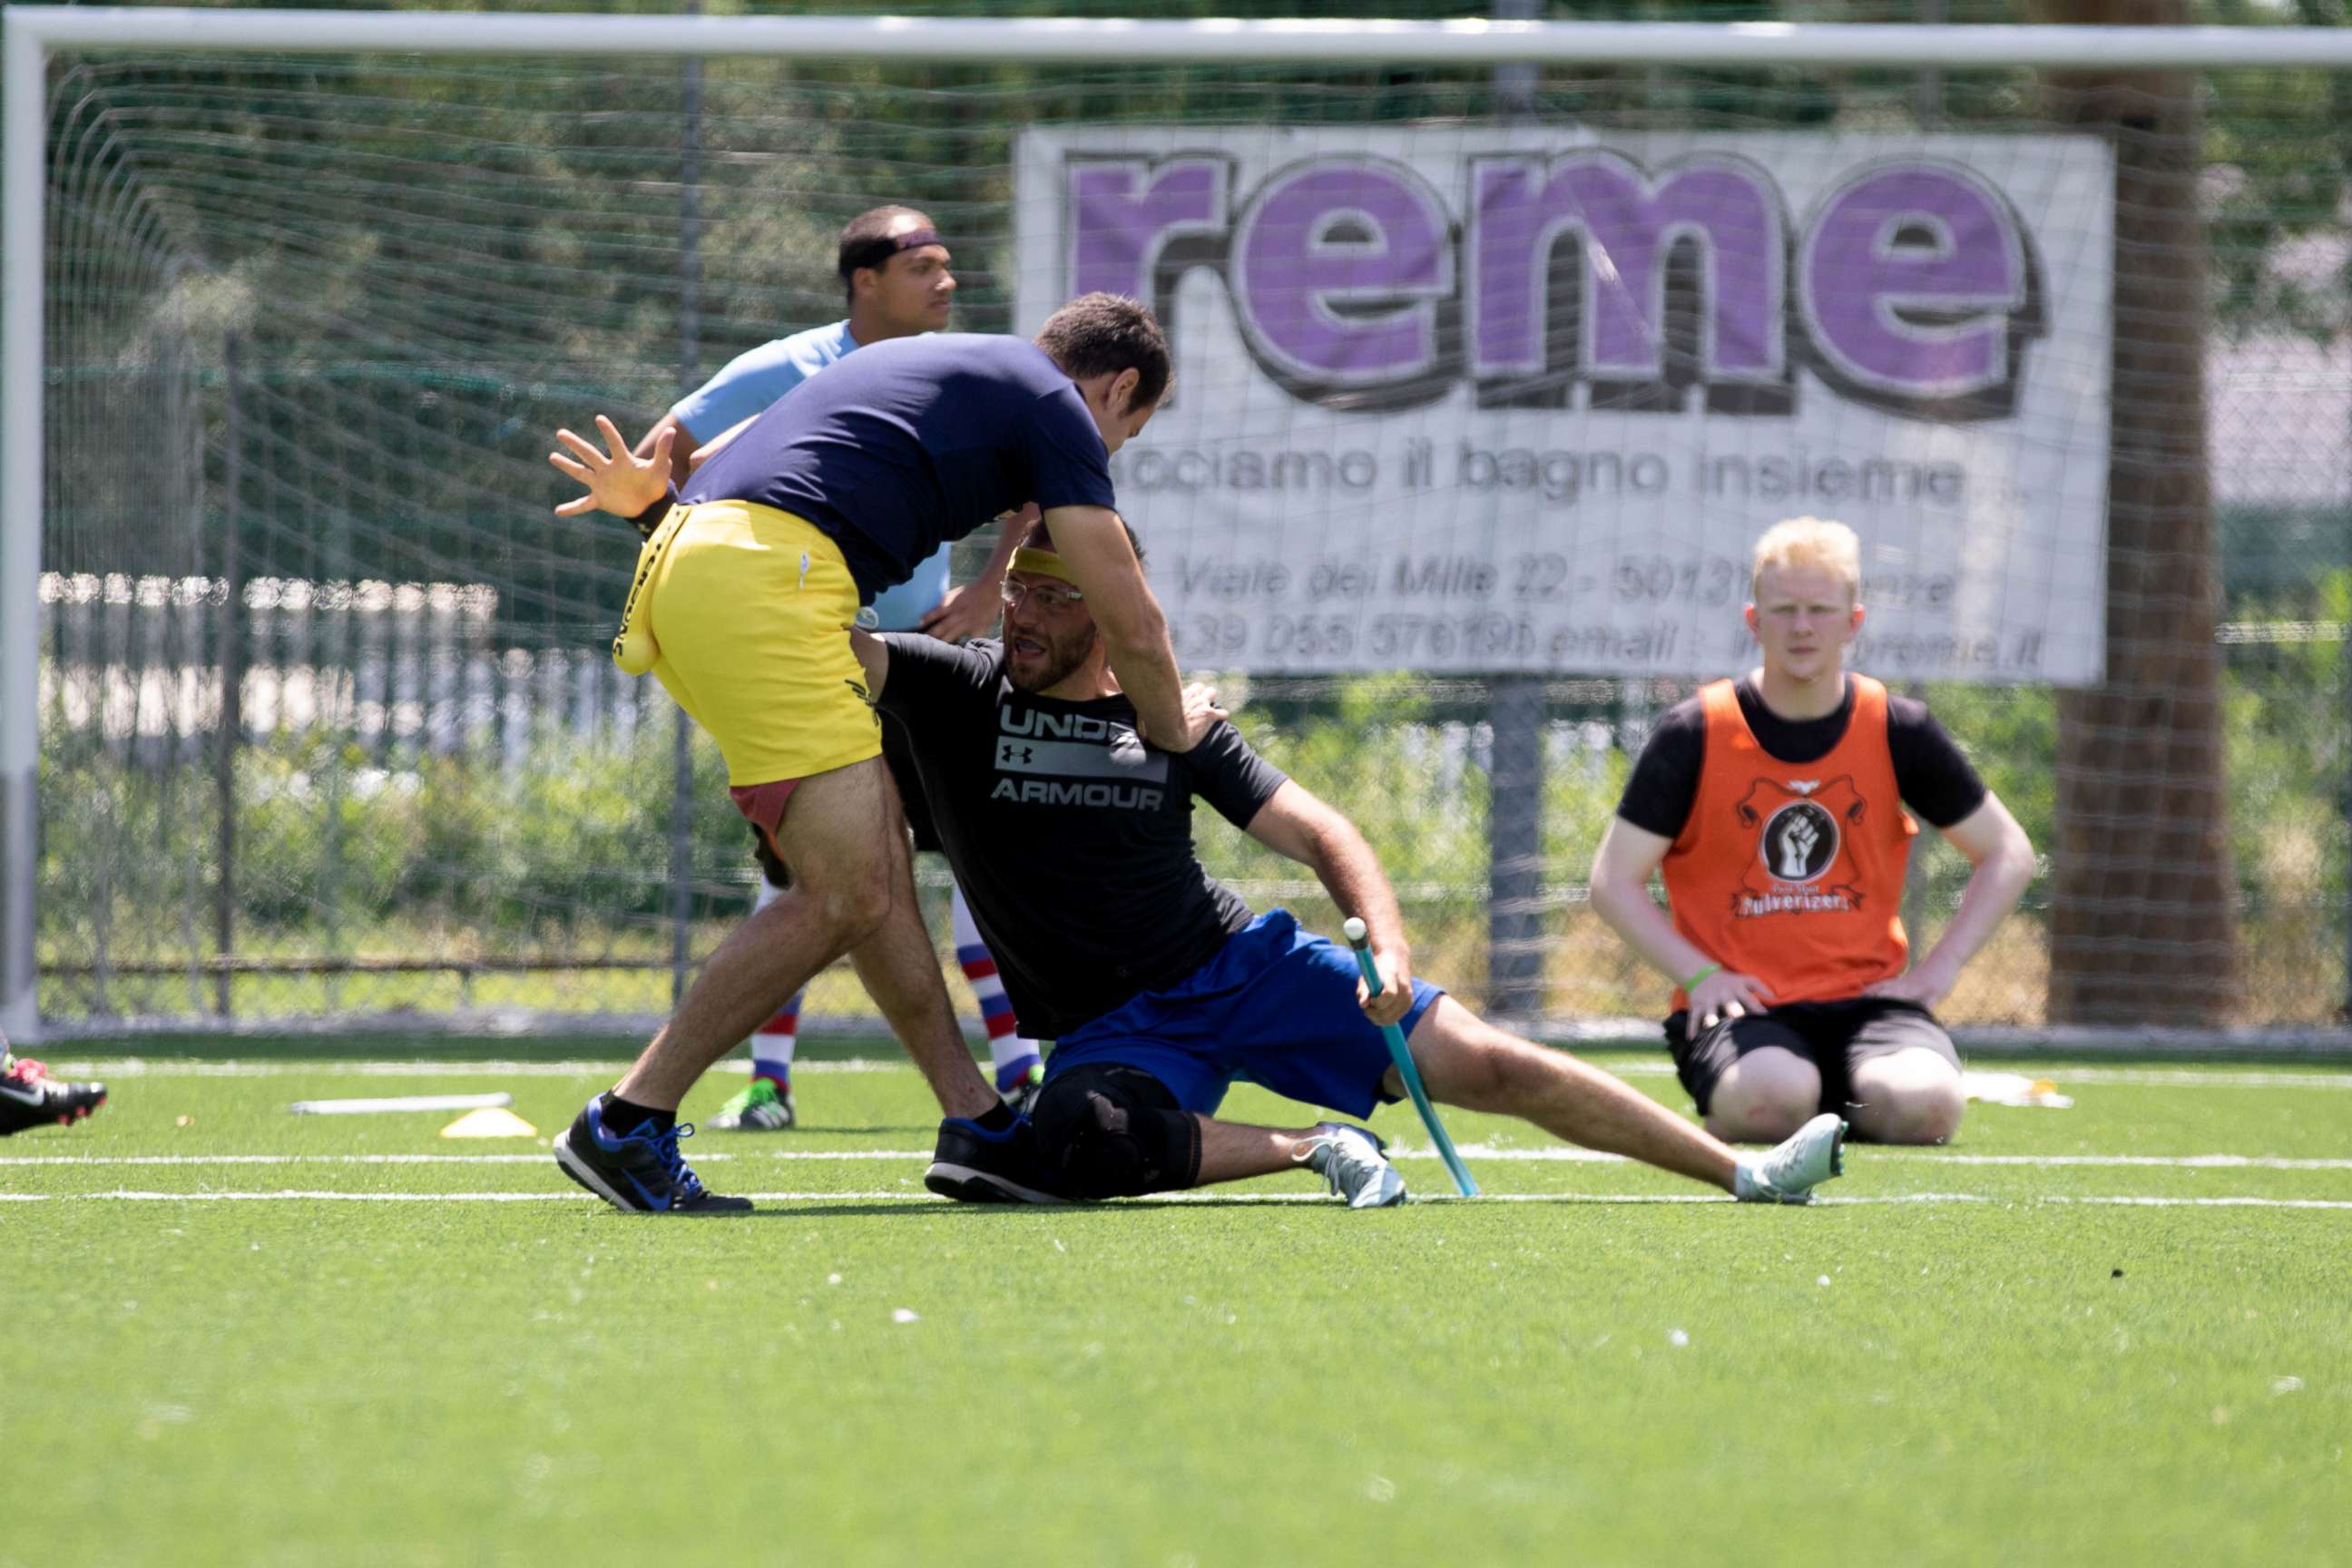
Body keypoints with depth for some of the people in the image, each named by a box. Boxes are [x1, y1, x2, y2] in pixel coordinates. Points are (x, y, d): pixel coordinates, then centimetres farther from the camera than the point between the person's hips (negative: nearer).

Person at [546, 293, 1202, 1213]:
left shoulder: (939, 365, 32)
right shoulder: (1056, 408, 8)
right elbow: (1132, 627, 10)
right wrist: (1174, 738, 26)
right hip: (760, 578, -10)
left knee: (877, 859, 13)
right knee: (847, 894, -10)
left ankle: (976, 1121, 15)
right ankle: (626, 1124, -9)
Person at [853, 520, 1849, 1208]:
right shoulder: (958, 693, -5)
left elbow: (1314, 832, 0)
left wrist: (1388, 945, -17)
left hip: (1245, 963, 1)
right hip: (1111, 1030, -1)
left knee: (1494, 1067, -7)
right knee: (1078, 1145, -39)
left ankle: (1748, 1175, 4)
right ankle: (1313, 1151, -20)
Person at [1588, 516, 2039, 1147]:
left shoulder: (1897, 731, 5)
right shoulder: (1694, 735, -1)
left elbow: (2008, 856, 15)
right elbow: (1614, 881, 2)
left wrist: (1940, 967, 1)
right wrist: (1701, 975, -11)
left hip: (1866, 995, 2)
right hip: (1741, 1002, -2)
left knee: (1924, 1103, -31)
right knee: (1774, 1098, -37)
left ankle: (1846, 1105, 5)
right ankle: (1719, 1110, 1)